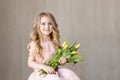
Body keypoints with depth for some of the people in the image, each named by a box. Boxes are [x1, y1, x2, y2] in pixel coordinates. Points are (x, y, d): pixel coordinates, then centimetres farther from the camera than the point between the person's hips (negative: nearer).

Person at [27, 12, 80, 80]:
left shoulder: (55, 43, 8)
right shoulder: (35, 44, -3)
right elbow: (30, 62, -6)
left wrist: (62, 60, -7)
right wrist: (44, 67, -21)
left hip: (54, 71, 4)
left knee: (68, 73, -23)